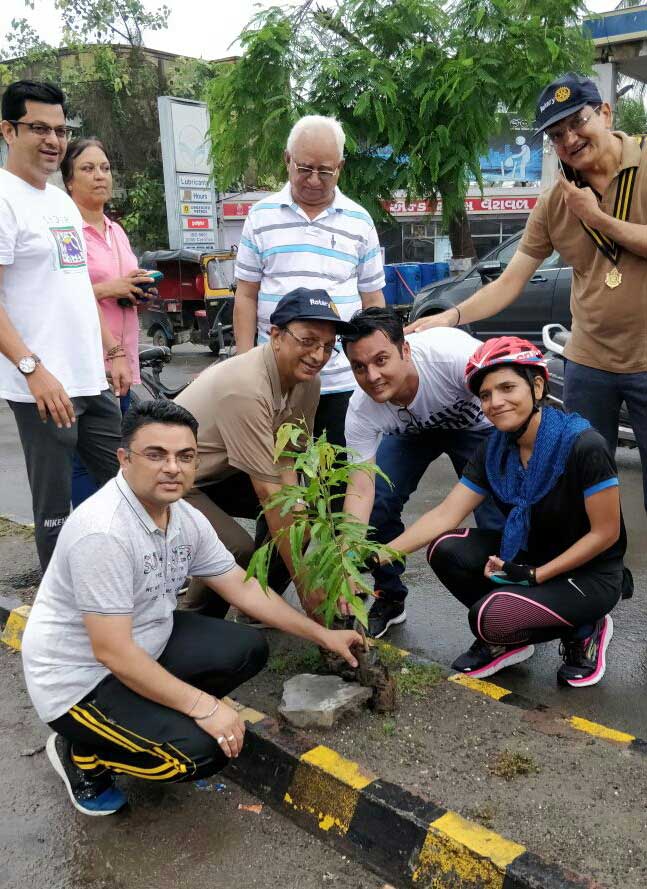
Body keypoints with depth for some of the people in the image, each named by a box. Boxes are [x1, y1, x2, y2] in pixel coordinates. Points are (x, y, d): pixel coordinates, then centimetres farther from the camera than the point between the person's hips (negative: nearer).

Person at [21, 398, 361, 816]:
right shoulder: (103, 532, -31)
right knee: (202, 751, -19)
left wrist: (322, 634, 5)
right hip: (78, 679, -8)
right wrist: (204, 706, -25)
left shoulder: (187, 518, -5)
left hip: (147, 644, 8)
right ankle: (81, 753, 5)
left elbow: (243, 587, 5)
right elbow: (112, 651, -30)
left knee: (248, 649, 1)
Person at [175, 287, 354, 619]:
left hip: (221, 474, 8)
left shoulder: (306, 380, -9)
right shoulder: (246, 388, -33)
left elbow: (285, 462, -5)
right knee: (239, 551, -27)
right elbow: (269, 492, -31)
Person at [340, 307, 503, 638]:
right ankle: (389, 599, 9)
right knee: (378, 504, -15)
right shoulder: (361, 411, -29)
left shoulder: (450, 351, -42)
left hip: (477, 424, -2)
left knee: (497, 520, -17)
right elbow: (360, 491, -26)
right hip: (413, 432, 3)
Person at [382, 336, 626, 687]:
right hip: (529, 556, 6)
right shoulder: (494, 450, -6)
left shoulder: (582, 445, -24)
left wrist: (535, 576, -21)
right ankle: (508, 639, 6)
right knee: (446, 550, -17)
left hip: (591, 573, -6)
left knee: (492, 616, -28)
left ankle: (584, 629, 2)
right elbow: (445, 514, -11)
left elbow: (605, 533, -18)